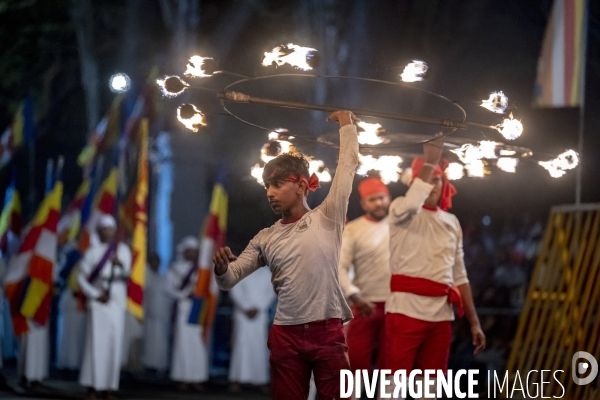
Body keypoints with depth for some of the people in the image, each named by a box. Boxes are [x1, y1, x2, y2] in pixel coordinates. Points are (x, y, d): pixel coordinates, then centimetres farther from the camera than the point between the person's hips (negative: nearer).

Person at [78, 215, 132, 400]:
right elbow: (81, 277, 4)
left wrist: (121, 265, -24)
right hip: (98, 302, -2)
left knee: (114, 344, -2)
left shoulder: (123, 250, 9)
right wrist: (95, 294, -7)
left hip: (117, 303, 2)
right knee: (95, 342, -10)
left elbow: (128, 274, -2)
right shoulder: (92, 252, 4)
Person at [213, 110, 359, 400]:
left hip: (328, 332, -3)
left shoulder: (327, 219, 2)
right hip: (285, 335, 3)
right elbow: (230, 280, 6)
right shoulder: (265, 239, 11)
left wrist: (347, 126, 12)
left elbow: (348, 166, 5)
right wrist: (221, 268, -16)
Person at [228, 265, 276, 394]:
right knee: (241, 344, -8)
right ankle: (236, 380, -8)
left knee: (260, 346, -1)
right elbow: (235, 291, -3)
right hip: (243, 314, -2)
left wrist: (258, 308, -7)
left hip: (260, 314, 2)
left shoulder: (267, 274, 10)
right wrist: (246, 308, -10)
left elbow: (271, 292, 5)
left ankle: (262, 380, 1)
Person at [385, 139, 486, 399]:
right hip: (406, 310, -6)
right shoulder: (402, 210, 1)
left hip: (441, 315, 6)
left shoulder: (451, 222, 16)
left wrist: (474, 322, 14)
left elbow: (459, 276, 19)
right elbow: (412, 202, -27)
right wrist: (430, 160, -25)